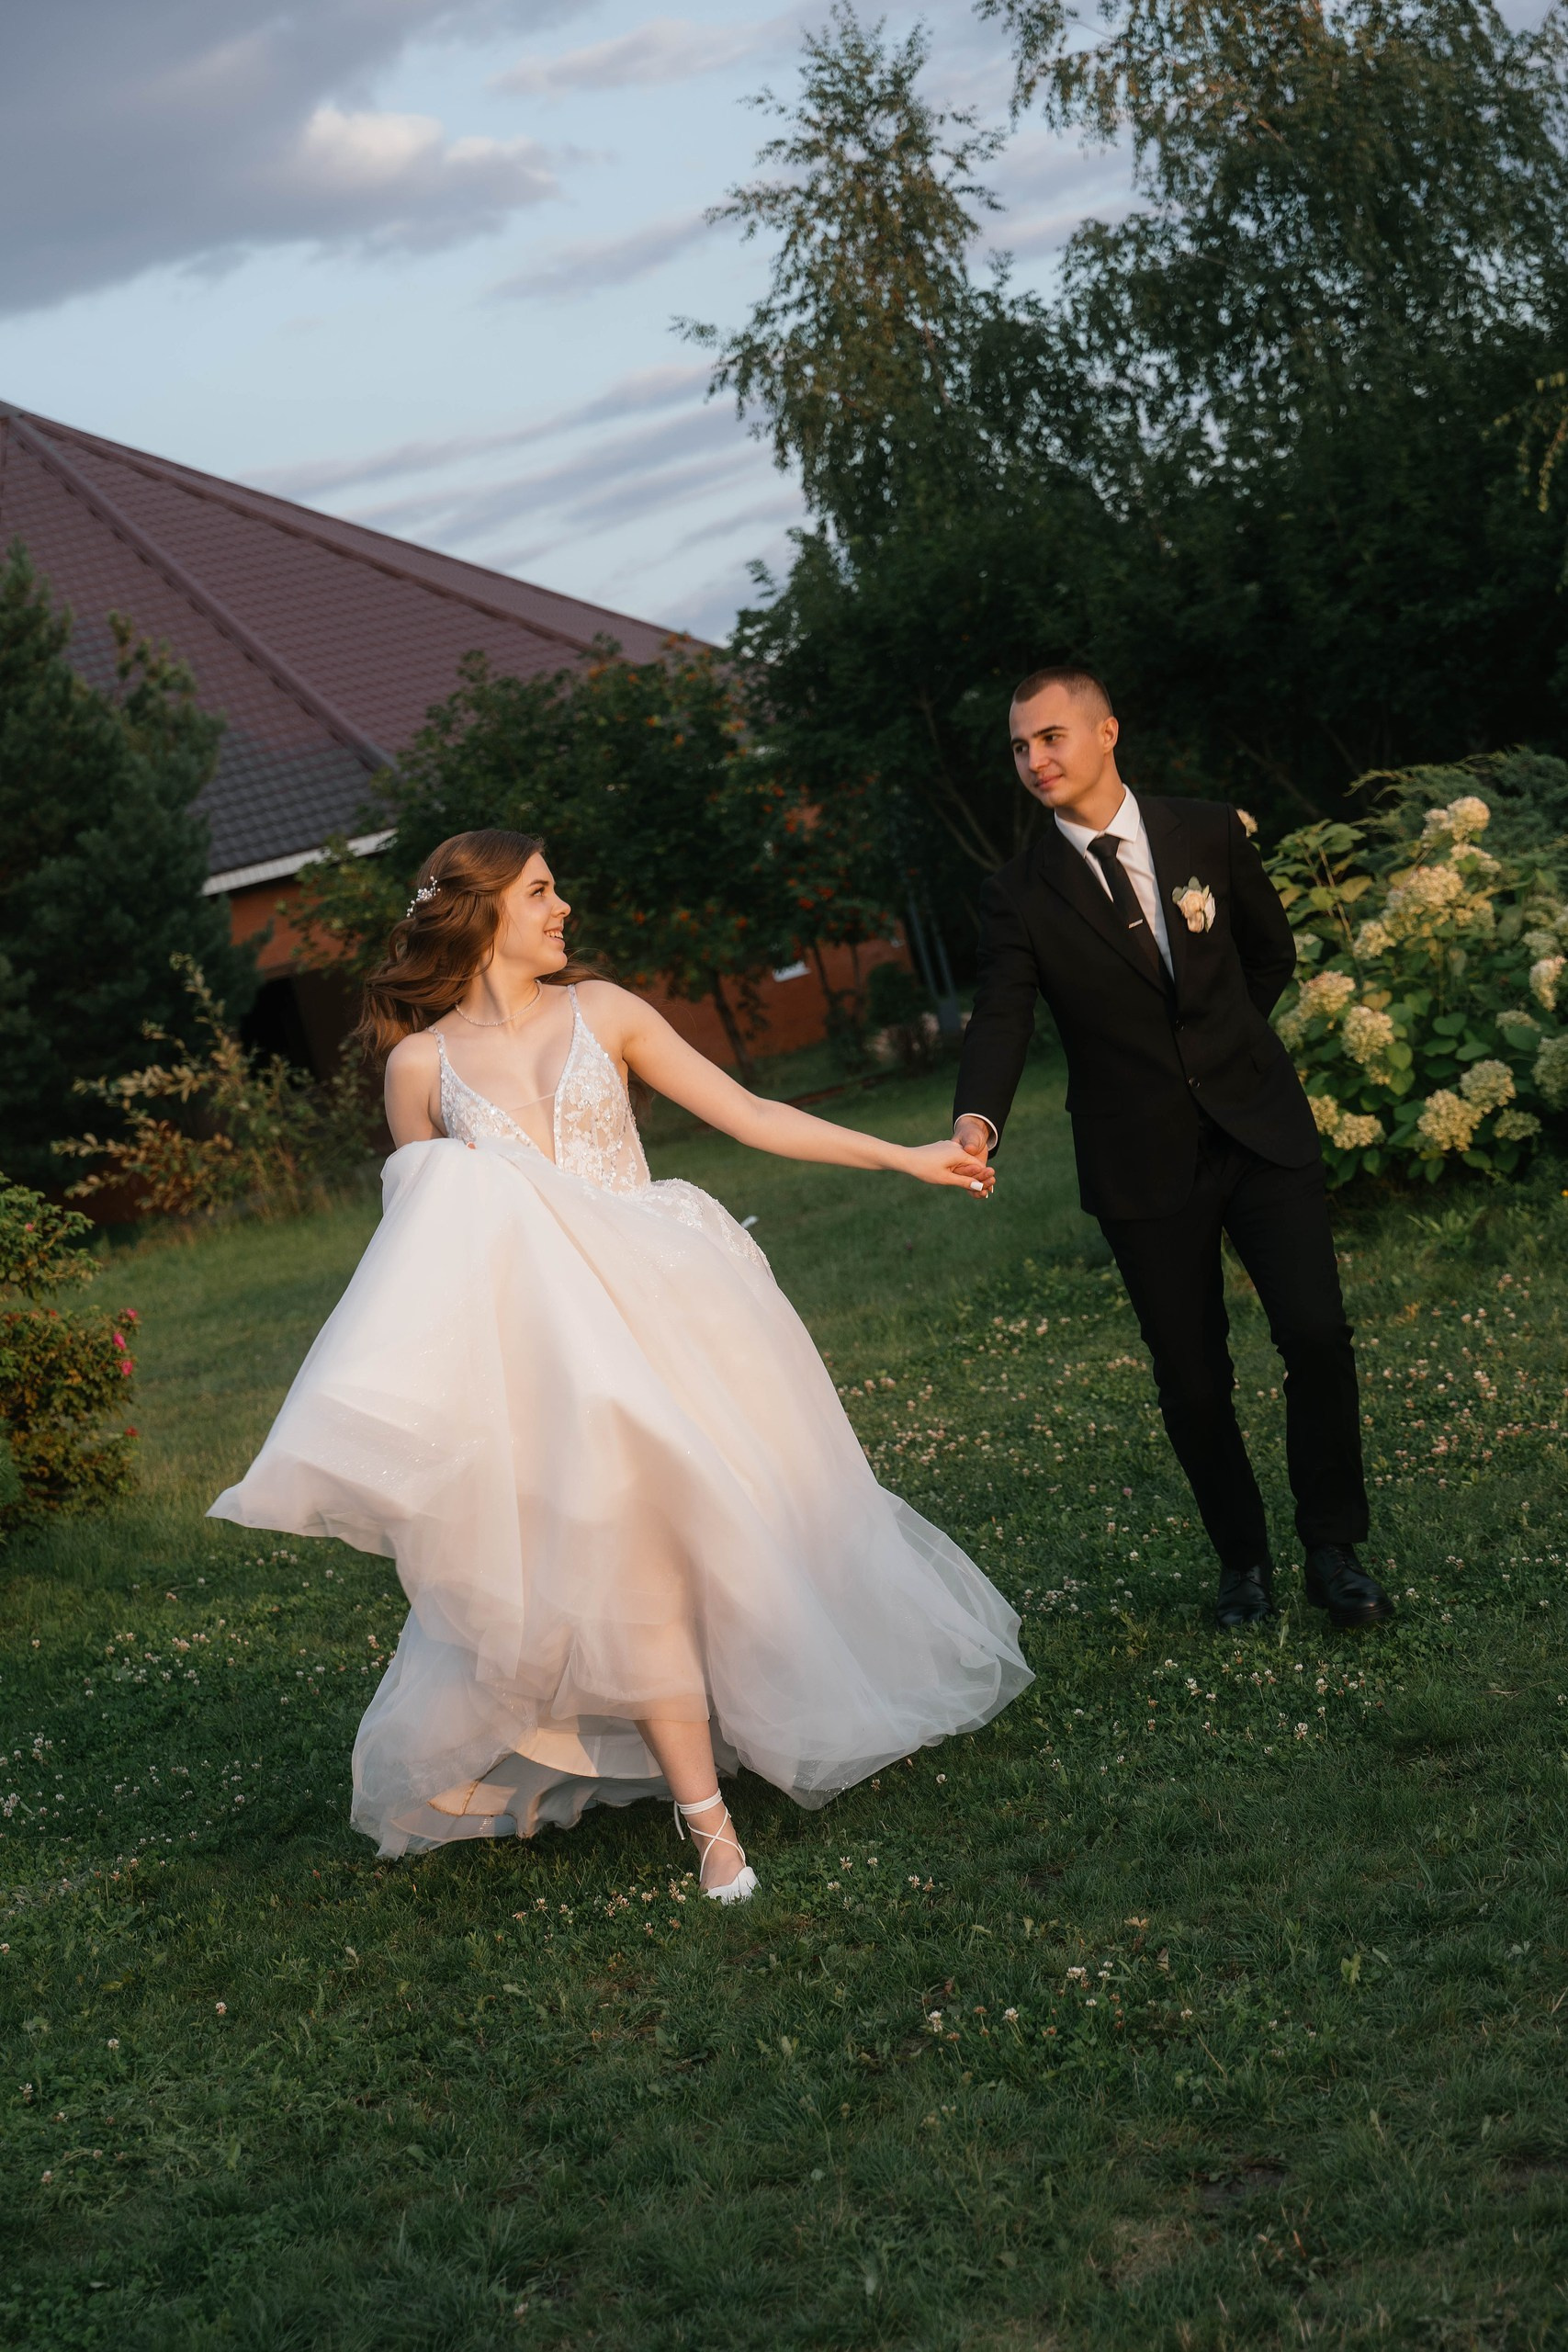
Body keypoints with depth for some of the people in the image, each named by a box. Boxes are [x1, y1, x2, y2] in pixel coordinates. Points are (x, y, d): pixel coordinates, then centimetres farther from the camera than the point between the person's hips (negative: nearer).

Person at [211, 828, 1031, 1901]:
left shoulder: (600, 1011, 6)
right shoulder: (421, 1063, 3)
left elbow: (748, 1114, 7)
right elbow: (425, 1240, 10)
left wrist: (906, 1157, 4)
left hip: (661, 1310, 2)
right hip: (547, 1348, -2)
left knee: (727, 1524, 3)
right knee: (626, 1565, -8)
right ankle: (710, 1823, -3)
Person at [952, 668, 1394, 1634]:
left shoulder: (1210, 833, 1)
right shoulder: (1021, 897, -3)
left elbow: (1272, 953, 15)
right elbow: (1003, 1021, -13)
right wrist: (979, 1117, -32)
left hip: (1261, 1127, 0)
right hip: (1144, 1165, 0)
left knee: (1317, 1334, -8)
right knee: (1193, 1377, 5)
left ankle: (1334, 1547, 9)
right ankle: (1243, 1558, 23)